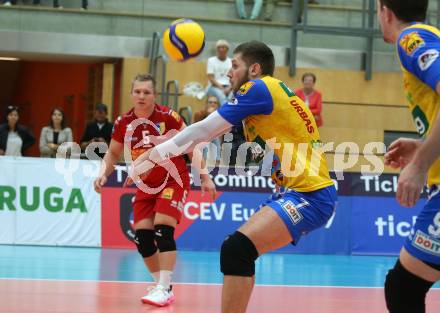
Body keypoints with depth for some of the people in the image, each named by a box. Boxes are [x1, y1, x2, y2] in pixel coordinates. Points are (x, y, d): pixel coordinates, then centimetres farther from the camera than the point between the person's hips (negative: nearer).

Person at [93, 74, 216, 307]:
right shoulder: (124, 123, -5)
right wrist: (103, 174, -8)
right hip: (146, 185, 5)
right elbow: (113, 153, 10)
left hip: (173, 180, -5)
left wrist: (205, 178, -9)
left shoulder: (168, 117, -17)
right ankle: (162, 285, 16)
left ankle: (164, 290, -18)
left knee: (163, 230, -20)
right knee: (142, 237, -2)